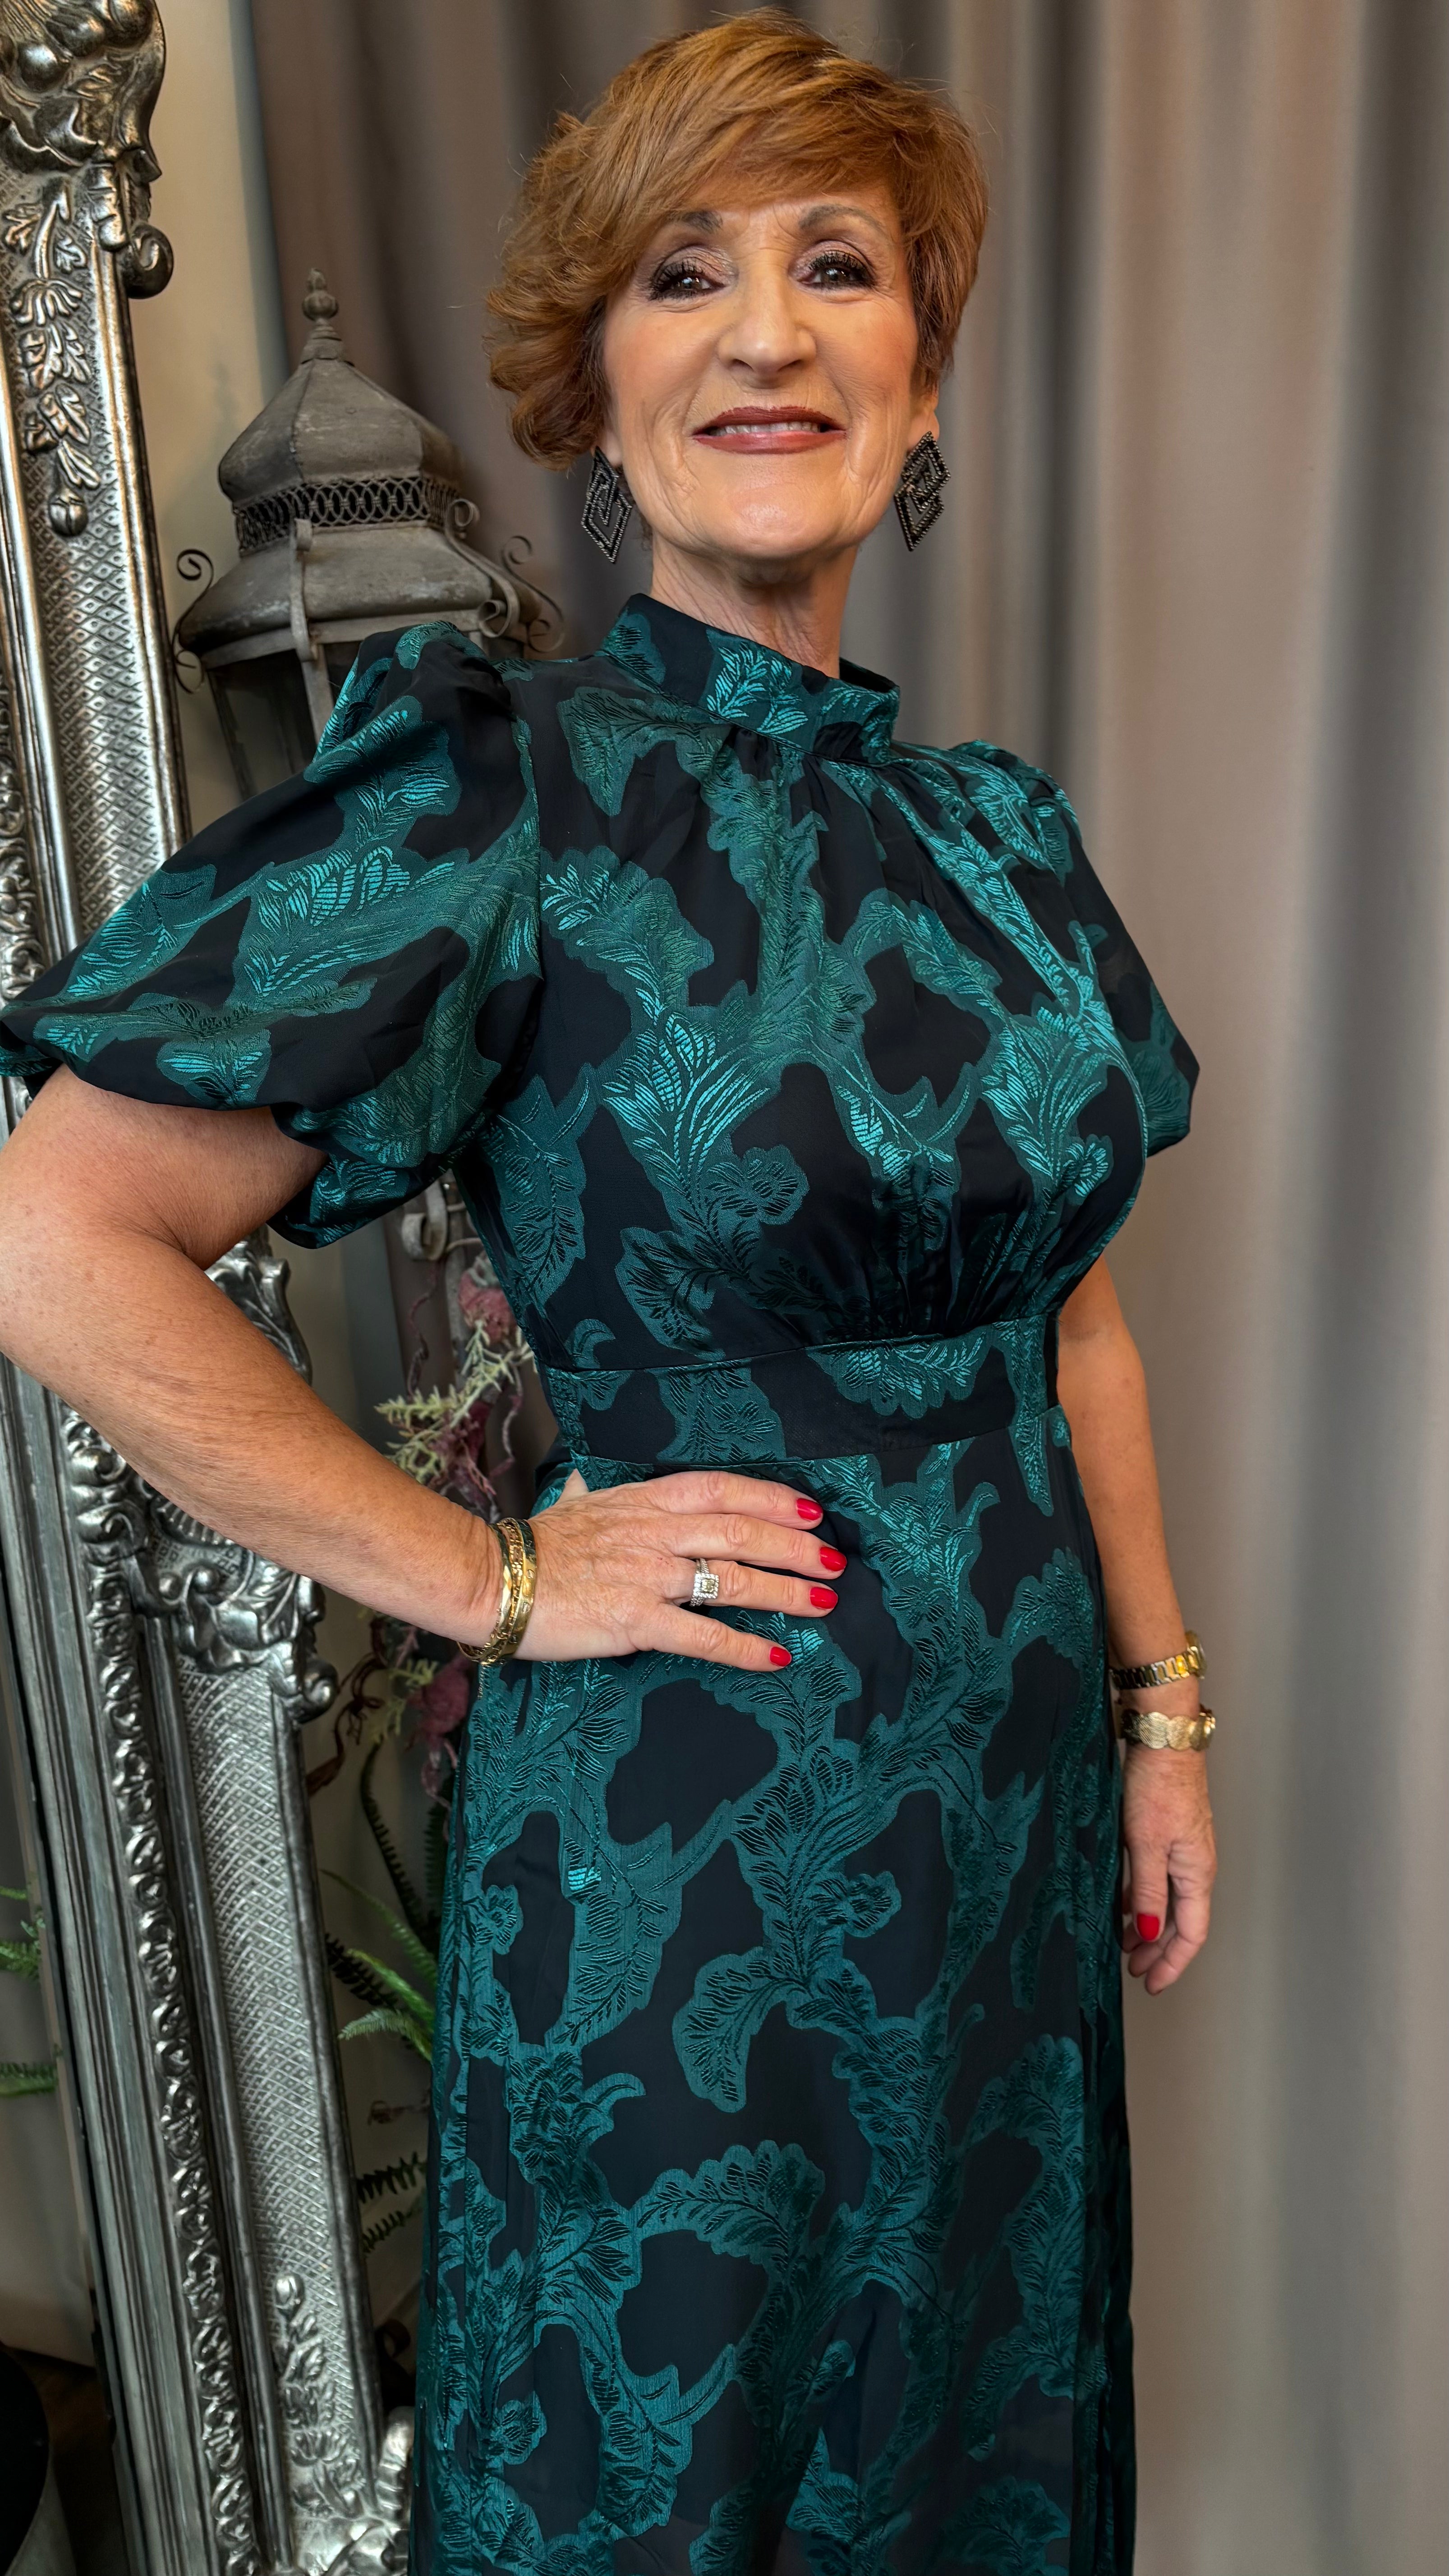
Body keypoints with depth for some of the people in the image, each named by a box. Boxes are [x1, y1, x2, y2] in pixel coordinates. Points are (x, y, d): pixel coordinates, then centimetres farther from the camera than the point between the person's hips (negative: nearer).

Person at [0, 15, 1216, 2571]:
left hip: (1011, 1785, 6)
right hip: (683, 1821, -5)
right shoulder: (503, 788, -16)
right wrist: (491, 1580, -16)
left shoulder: (995, 829, 4)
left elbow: (1065, 1311, 10)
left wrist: (1160, 1709, 10)